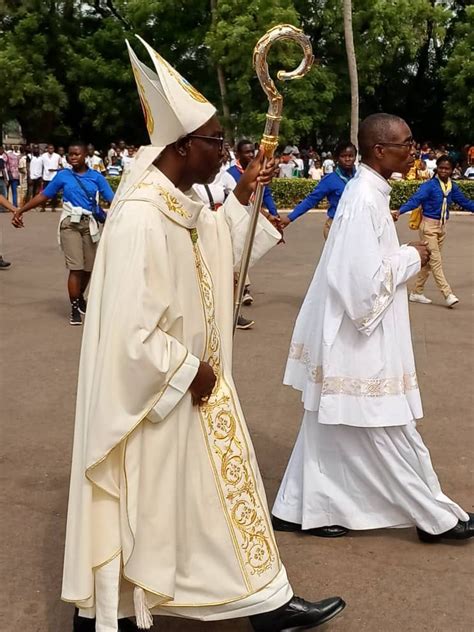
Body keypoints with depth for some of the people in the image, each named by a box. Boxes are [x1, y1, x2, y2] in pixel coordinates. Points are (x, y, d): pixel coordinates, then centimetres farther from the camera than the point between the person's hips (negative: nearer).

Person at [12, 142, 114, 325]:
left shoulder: (96, 177, 2)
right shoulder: (63, 176, 3)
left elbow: (112, 200, -5)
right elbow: (43, 196, 6)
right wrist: (20, 211, 4)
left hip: (89, 224, 2)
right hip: (70, 224, -1)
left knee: (88, 268, 8)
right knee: (76, 267, -8)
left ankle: (80, 297, 35)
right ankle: (75, 308, 2)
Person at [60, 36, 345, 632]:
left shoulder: (184, 200, 2)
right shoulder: (140, 217, -28)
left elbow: (214, 248, 23)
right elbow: (131, 331, -27)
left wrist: (241, 196, 10)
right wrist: (190, 372, -15)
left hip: (188, 380, 10)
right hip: (157, 392, -9)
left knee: (222, 484, 17)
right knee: (142, 505, 8)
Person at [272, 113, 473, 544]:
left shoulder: (368, 191, 9)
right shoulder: (365, 201, -22)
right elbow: (367, 280, -26)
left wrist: (403, 256, 7)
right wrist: (412, 258, -12)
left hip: (353, 336, 10)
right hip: (361, 339, -10)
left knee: (333, 430, 16)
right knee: (387, 433, 5)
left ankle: (299, 508, 26)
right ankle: (435, 517, 20)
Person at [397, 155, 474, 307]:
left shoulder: (452, 188, 3)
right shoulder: (429, 185, -16)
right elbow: (415, 199, -28)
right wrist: (400, 211, -44)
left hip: (442, 227, 7)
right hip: (429, 226, -7)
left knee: (429, 261, 12)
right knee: (436, 261, -8)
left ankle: (416, 293, 21)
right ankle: (448, 294, -9)